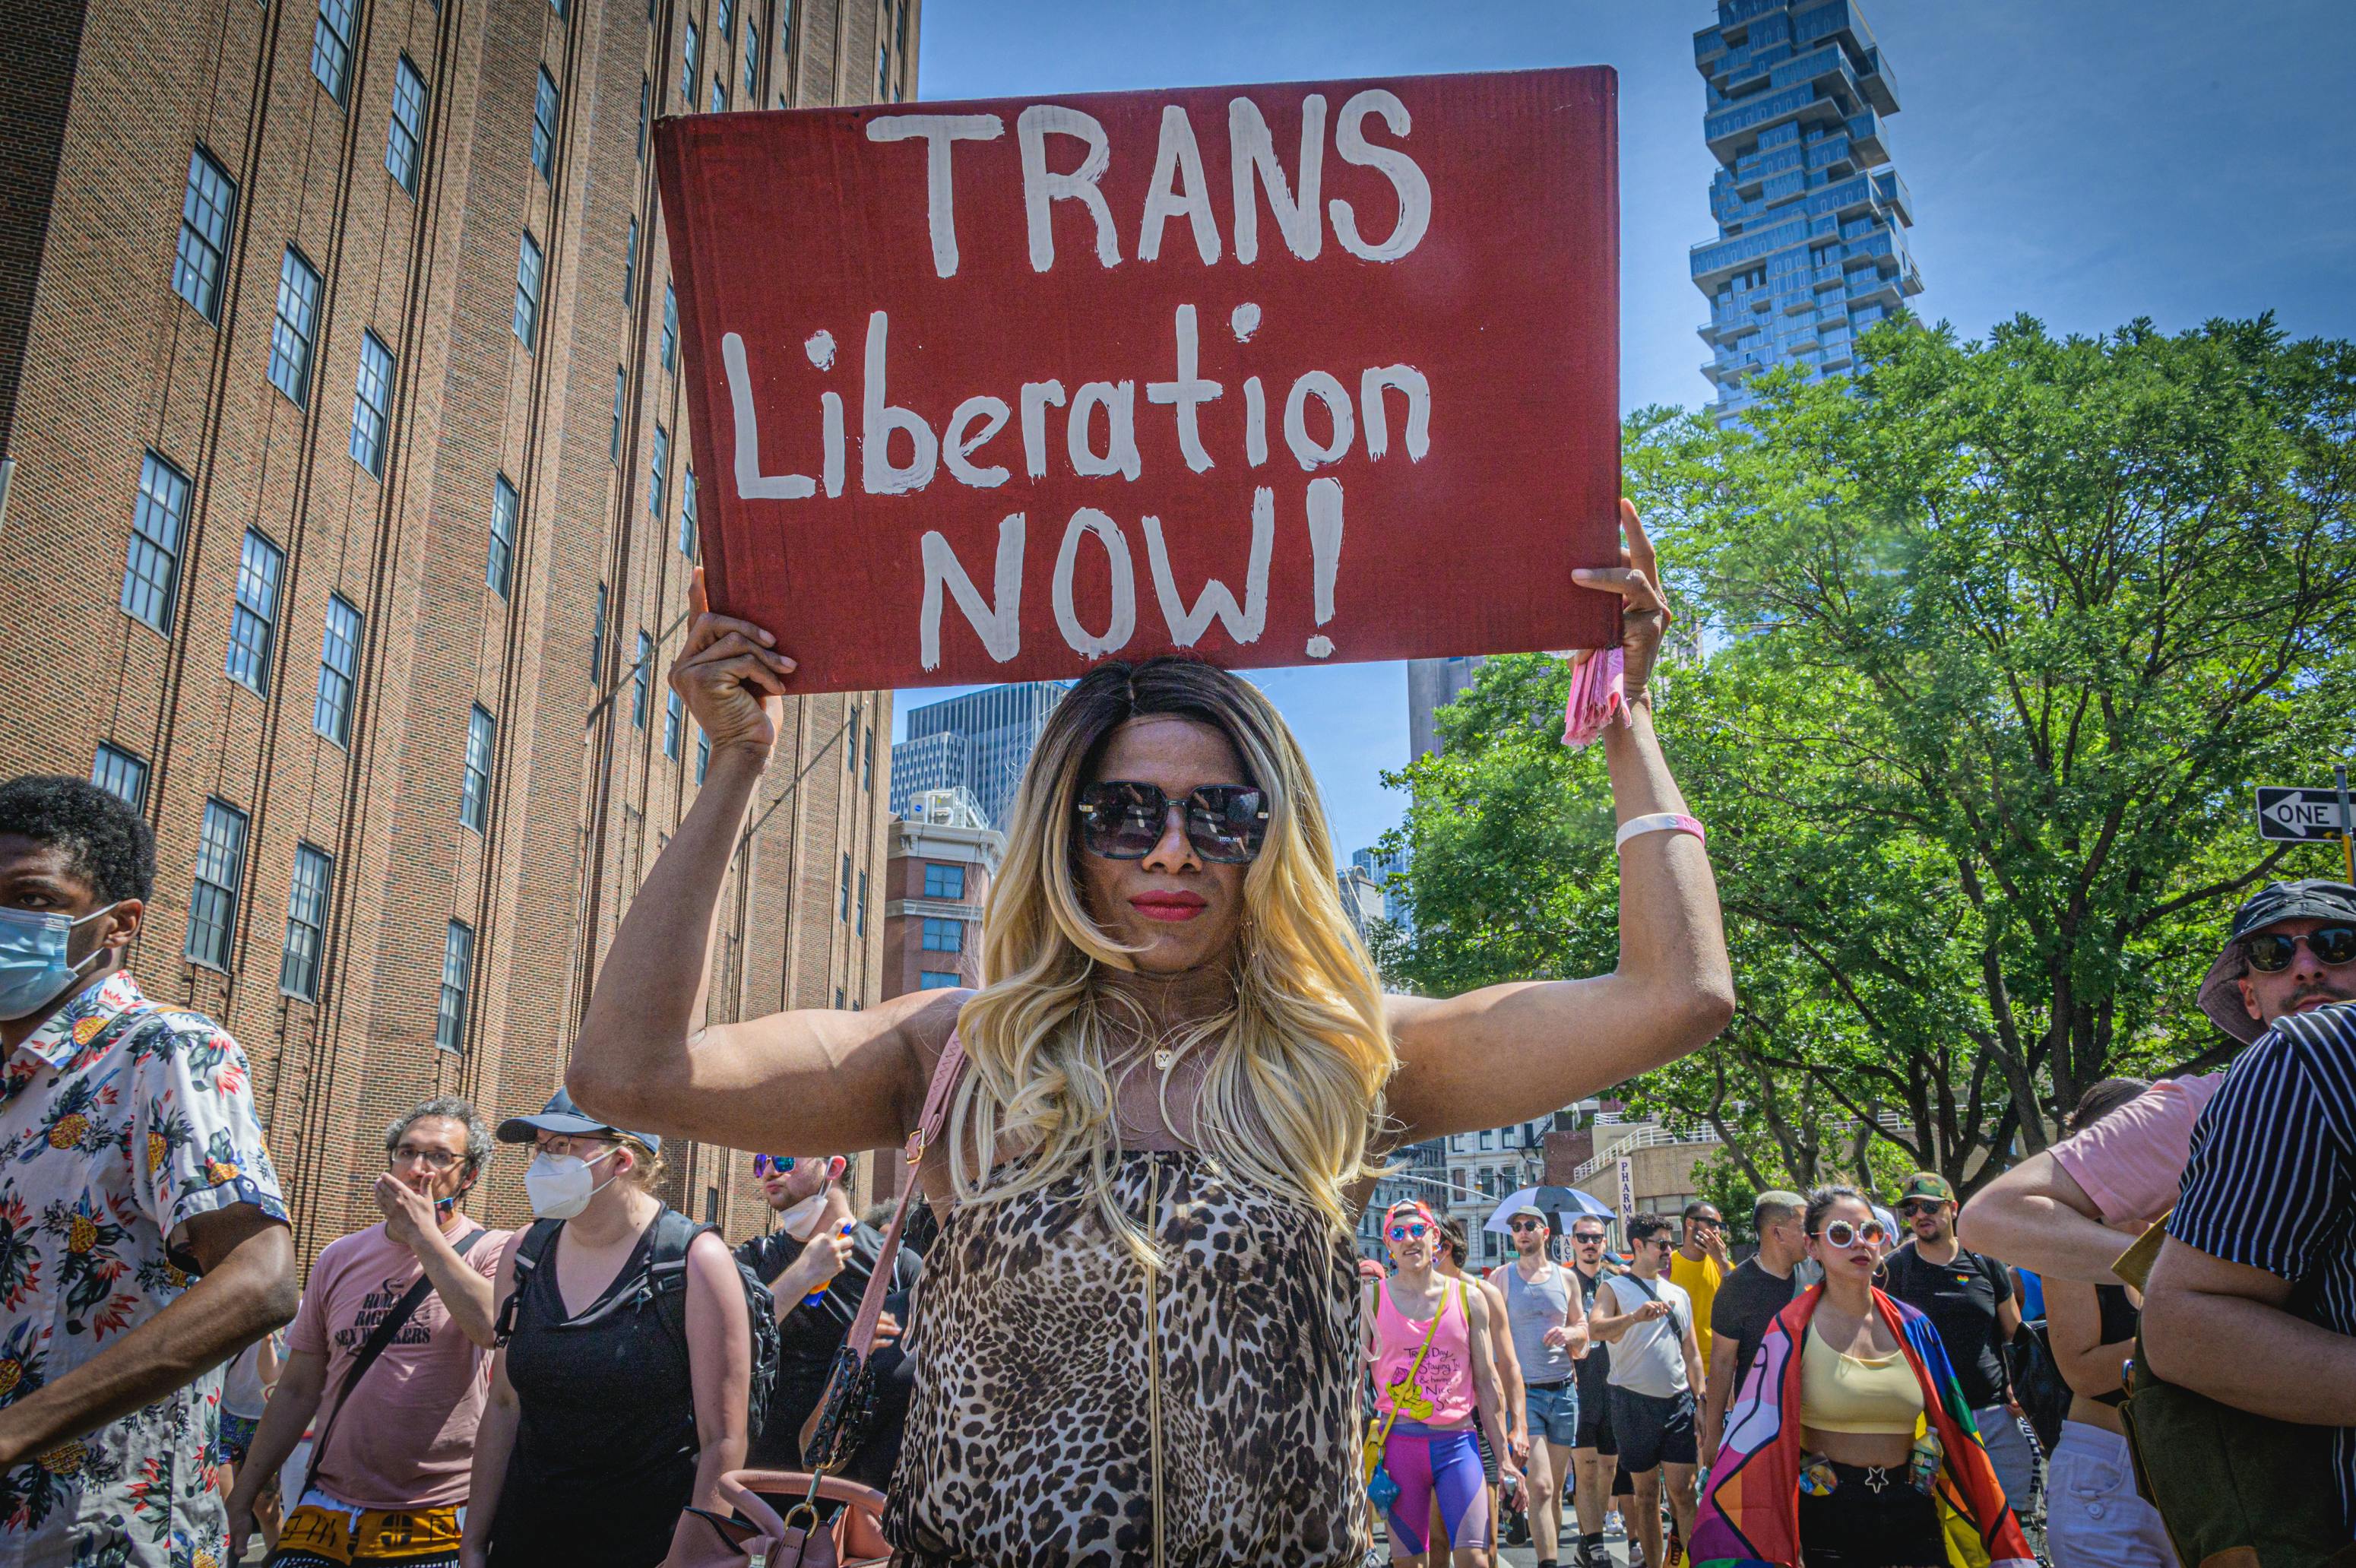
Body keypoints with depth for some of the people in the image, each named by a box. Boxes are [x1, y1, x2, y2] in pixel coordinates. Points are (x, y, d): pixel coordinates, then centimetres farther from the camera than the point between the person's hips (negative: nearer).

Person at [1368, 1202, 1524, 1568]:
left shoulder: (1469, 1296, 6)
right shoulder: (1371, 1298, 2)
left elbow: (1487, 1382, 9)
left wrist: (1504, 1458, 5)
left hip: (1458, 1442, 1)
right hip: (1399, 1442, -1)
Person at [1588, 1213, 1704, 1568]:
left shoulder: (1679, 1293, 14)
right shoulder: (1615, 1289, -1)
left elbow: (1691, 1353, 18)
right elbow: (1595, 1329, -20)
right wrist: (1635, 1317, -38)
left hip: (1678, 1402, 3)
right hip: (1634, 1402, -3)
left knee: (1683, 1491, -3)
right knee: (1646, 1492, 5)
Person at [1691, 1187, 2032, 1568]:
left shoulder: (1913, 1327, 4)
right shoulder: (1791, 1333, -8)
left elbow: (1951, 1430, 9)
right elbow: (1756, 1435, -8)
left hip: (1912, 1512, 4)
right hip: (1826, 1516, -4)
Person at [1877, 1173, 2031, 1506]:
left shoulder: (1984, 1262, 6)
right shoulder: (1894, 1269, 1)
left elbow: (2016, 1335, 13)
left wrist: (2019, 1386, 0)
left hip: (1996, 1412, 2)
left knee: (2018, 1503, 6)